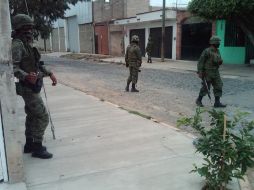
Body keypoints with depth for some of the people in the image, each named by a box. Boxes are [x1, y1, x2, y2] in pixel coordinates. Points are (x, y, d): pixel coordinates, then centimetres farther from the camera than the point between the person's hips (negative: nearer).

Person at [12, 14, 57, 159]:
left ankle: (29, 144, 29)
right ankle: (37, 148, 3)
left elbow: (37, 64, 22)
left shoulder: (28, 44, 13)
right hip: (28, 88, -10)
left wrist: (50, 73, 16)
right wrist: (26, 76, -43)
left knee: (32, 116, 17)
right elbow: (13, 67, -27)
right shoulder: (17, 44, -17)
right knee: (43, 117, -7)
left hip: (32, 87, 10)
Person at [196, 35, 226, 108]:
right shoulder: (206, 51, -13)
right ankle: (199, 100, 17)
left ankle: (217, 103, 3)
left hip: (215, 73, 7)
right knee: (205, 87, -1)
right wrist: (200, 72, -19)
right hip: (207, 72, -7)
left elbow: (219, 61, 18)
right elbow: (201, 62, -14)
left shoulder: (217, 51, 10)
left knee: (218, 86, -1)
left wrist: (220, 62, -7)